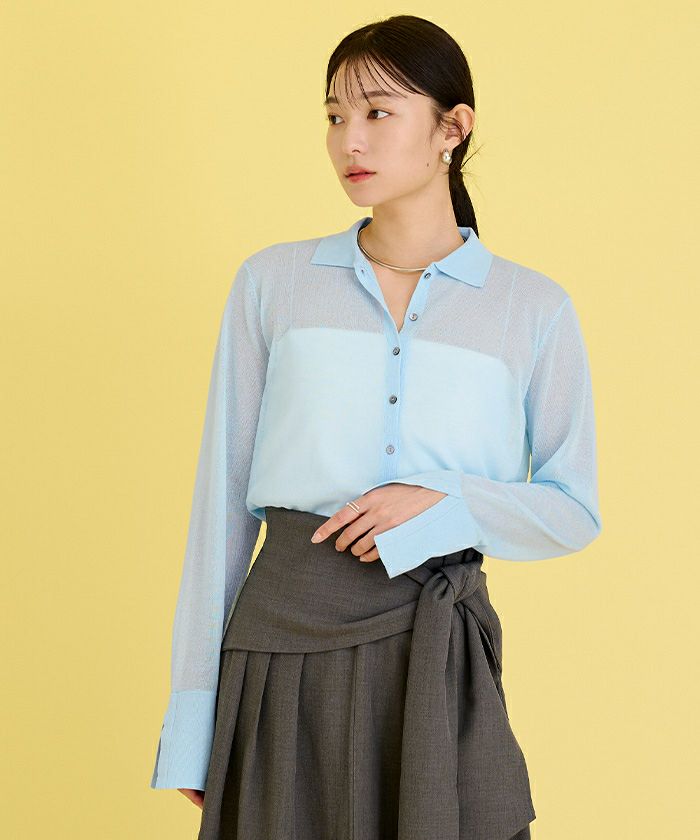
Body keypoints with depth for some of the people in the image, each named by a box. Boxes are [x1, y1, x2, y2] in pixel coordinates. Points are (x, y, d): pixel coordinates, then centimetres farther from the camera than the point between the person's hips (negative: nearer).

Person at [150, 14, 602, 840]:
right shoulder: (272, 283, 5)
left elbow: (573, 509, 8)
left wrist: (444, 506, -12)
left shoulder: (534, 309, 4)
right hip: (285, 636, 1)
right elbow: (223, 498, 4)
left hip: (439, 649, 0)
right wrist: (192, 720, 2)